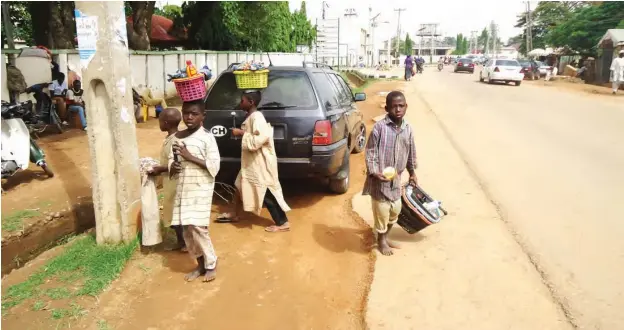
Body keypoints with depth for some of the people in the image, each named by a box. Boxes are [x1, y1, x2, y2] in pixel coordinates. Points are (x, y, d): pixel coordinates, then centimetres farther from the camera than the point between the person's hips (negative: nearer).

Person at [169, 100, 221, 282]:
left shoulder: (207, 137, -9)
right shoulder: (178, 137, 9)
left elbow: (214, 166, -15)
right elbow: (171, 161, 14)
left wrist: (190, 157, -19)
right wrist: (173, 166, -9)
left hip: (201, 190, -6)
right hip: (182, 189, 6)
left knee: (197, 228, -10)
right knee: (186, 230, 8)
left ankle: (211, 265, 9)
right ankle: (200, 264, 23)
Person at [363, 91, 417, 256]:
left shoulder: (408, 128, 2)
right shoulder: (379, 127, -16)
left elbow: (411, 152, 14)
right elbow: (370, 152, -13)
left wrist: (412, 173, 21)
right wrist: (374, 172, -23)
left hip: (396, 178, 6)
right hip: (380, 178, -6)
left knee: (394, 210, 18)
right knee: (381, 211, 5)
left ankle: (386, 237, 39)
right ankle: (381, 241, 27)